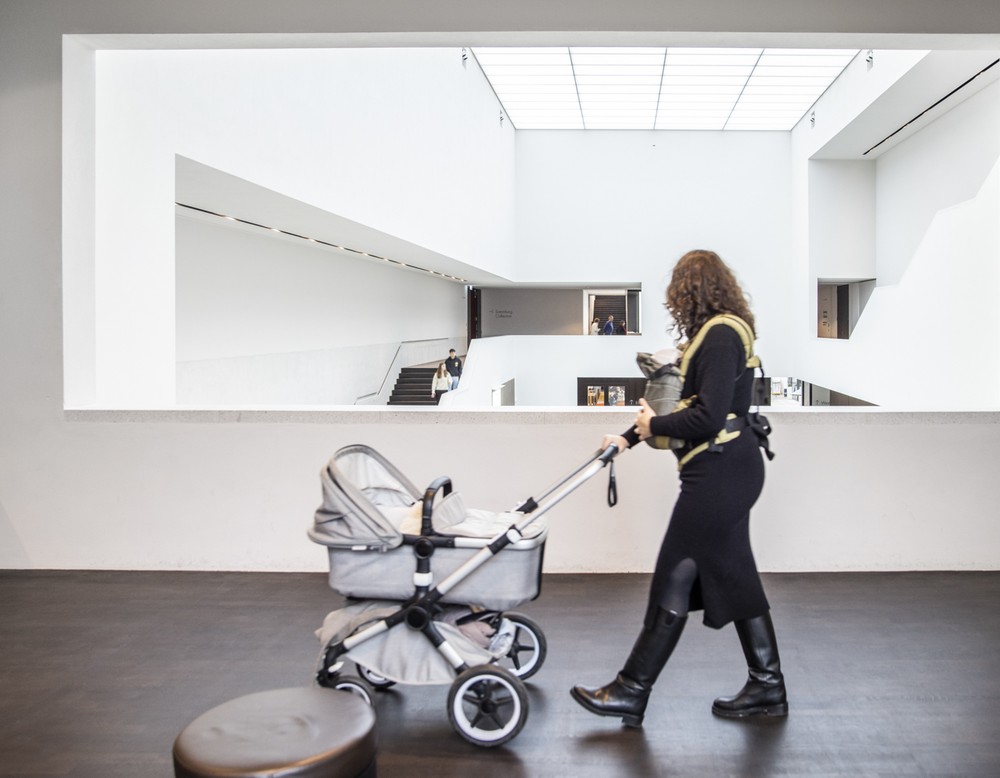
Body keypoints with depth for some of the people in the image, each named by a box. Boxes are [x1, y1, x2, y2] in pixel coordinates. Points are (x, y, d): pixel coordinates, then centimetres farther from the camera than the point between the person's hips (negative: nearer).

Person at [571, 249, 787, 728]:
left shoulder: (720, 336, -16)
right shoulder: (721, 333, 15)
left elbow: (708, 417, -24)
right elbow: (692, 402, 19)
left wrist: (654, 427, -9)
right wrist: (629, 437, 16)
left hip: (718, 474, -10)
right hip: (731, 472, 10)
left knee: (674, 583, -3)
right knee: (734, 577, 16)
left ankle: (630, 693, 8)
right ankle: (767, 686, 26)